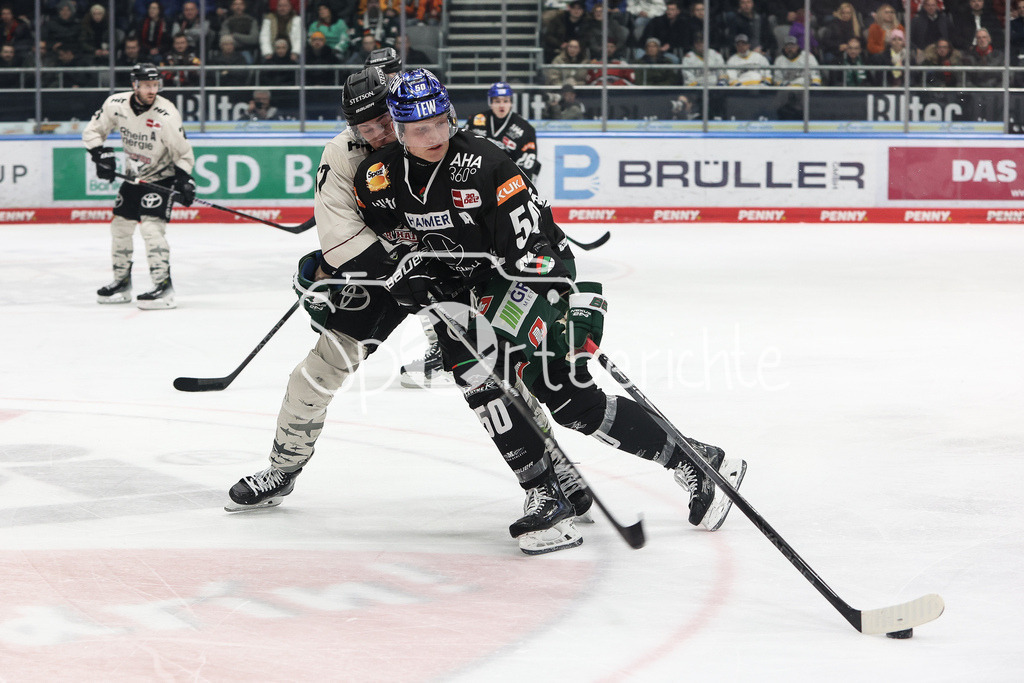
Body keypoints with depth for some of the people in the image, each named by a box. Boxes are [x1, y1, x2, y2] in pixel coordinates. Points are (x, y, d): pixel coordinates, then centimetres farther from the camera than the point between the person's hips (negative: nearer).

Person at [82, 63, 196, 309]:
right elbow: (92, 131, 1)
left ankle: (163, 286, -19)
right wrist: (101, 155, -14)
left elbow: (183, 154, -14)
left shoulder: (166, 115, -24)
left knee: (151, 226, -20)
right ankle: (122, 283, 26)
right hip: (134, 177, 6)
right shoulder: (115, 104, -12)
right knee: (120, 226, 11)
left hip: (162, 178, -6)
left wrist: (184, 181, -25)